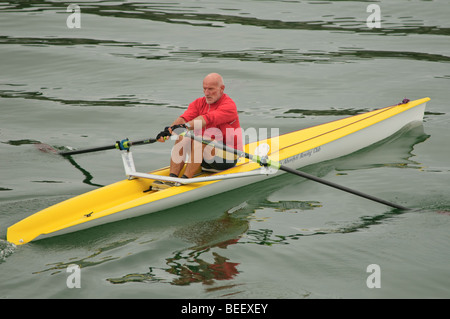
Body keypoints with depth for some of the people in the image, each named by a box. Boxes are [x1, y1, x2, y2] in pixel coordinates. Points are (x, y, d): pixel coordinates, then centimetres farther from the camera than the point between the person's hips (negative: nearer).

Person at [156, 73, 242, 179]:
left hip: (227, 158, -6)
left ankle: (185, 179, -37)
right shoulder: (199, 103, 6)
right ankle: (172, 178, -28)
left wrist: (185, 126, -48)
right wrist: (169, 130, -34)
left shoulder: (229, 105, -13)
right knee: (182, 138, -18)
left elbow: (207, 119, -32)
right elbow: (184, 118, -12)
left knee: (199, 140, -32)